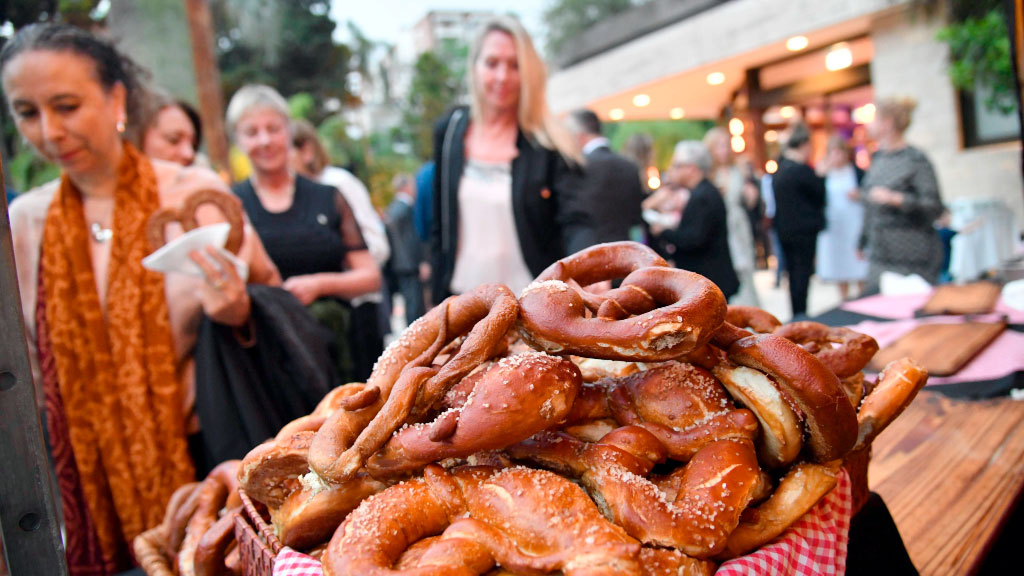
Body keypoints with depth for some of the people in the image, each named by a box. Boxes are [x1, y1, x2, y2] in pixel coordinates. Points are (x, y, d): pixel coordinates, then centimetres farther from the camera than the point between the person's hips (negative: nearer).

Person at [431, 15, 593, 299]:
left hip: (531, 305, -2)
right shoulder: (449, 131, 4)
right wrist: (438, 296, 7)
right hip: (465, 297, 3)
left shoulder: (548, 143, -6)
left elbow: (574, 220, -14)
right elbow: (441, 224, 9)